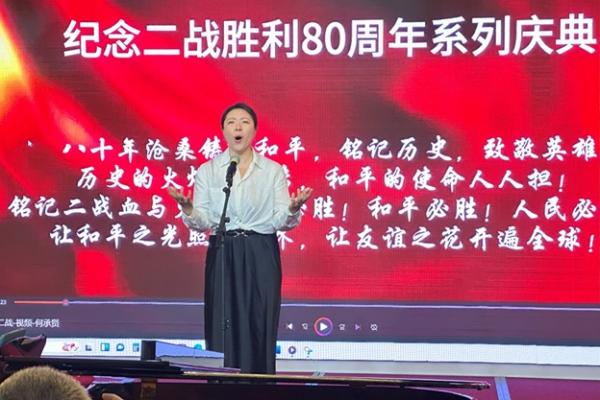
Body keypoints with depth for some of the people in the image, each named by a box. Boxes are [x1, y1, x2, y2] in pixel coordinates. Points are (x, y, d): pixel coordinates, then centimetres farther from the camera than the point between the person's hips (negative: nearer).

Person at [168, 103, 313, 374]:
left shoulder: (273, 170, 6)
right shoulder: (208, 170, 7)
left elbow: (280, 221, 0)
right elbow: (203, 222, 0)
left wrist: (293, 209, -22)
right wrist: (187, 208, -21)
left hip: (261, 257, 0)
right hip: (222, 256, 0)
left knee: (259, 328, -1)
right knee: (222, 329, -2)